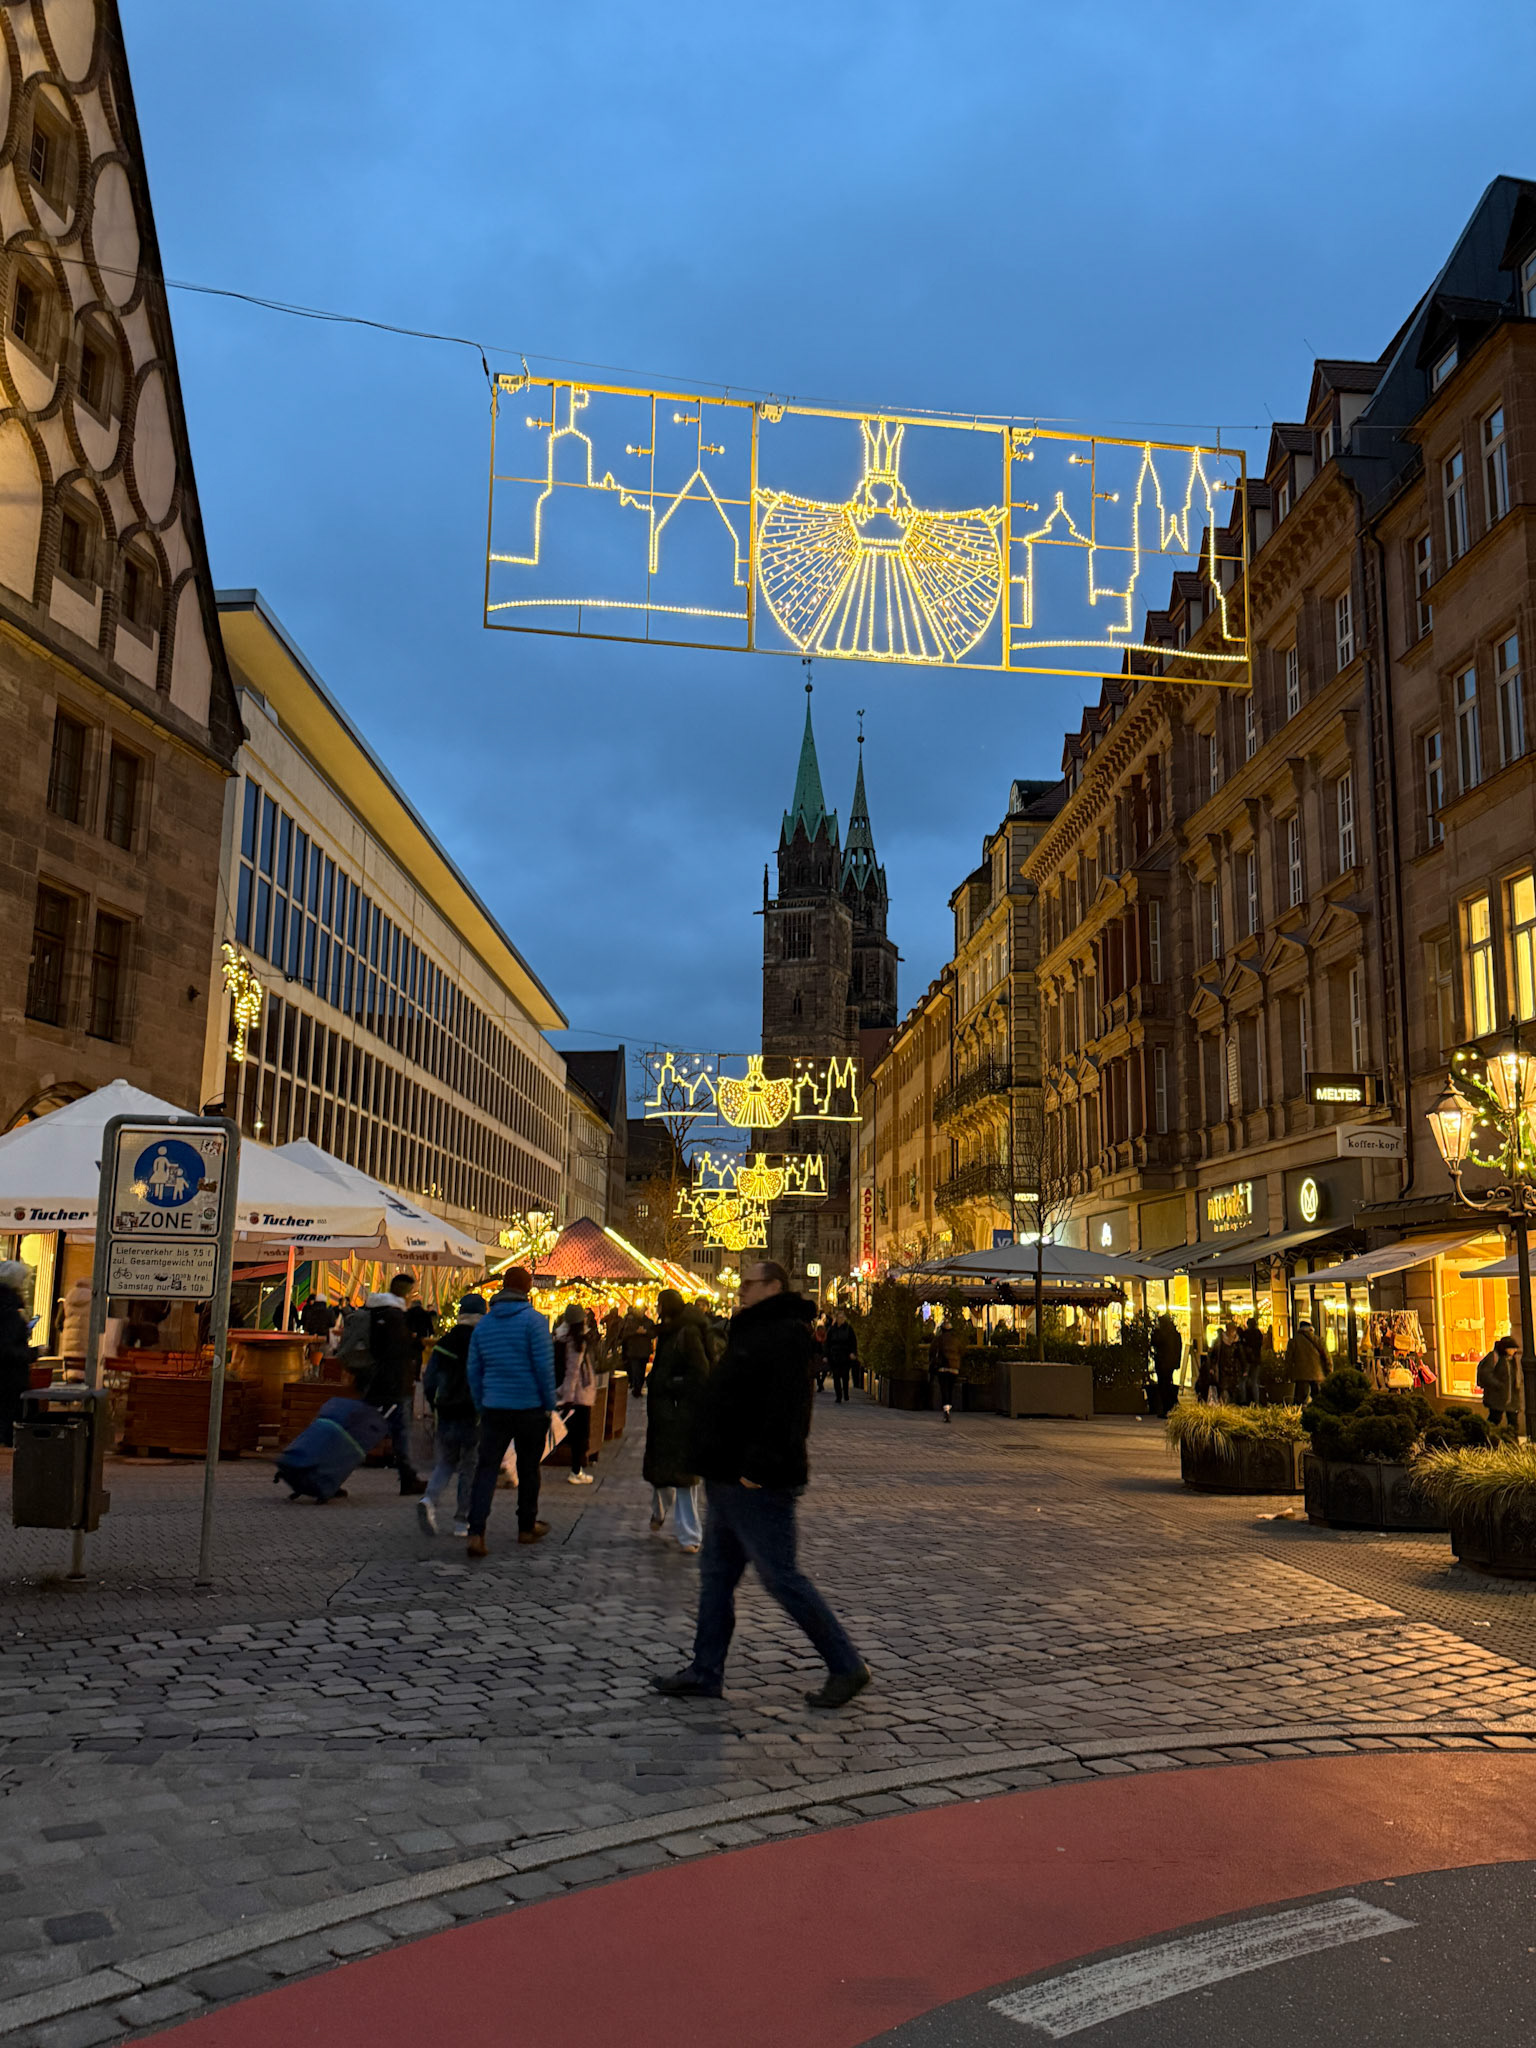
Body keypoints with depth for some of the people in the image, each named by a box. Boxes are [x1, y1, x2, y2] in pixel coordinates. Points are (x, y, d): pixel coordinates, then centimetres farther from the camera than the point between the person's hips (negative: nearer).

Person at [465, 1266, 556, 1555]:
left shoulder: (483, 1324, 7)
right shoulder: (533, 1320, -8)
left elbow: (474, 1371, 11)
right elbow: (544, 1366, -11)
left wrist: (481, 1407, 18)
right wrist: (549, 1404, -2)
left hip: (494, 1408, 3)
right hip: (530, 1407, -3)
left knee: (486, 1469, 1)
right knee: (528, 1468, 12)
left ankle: (476, 1532, -11)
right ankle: (527, 1527, 24)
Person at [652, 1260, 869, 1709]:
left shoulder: (786, 1335, -16)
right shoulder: (753, 1332, 17)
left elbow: (786, 1408, -26)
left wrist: (760, 1466, -30)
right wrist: (716, 1463, 17)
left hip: (758, 1486, -11)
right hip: (728, 1482, 11)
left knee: (780, 1577, -5)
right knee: (716, 1575, 13)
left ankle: (847, 1667, 6)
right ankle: (705, 1673, 22)